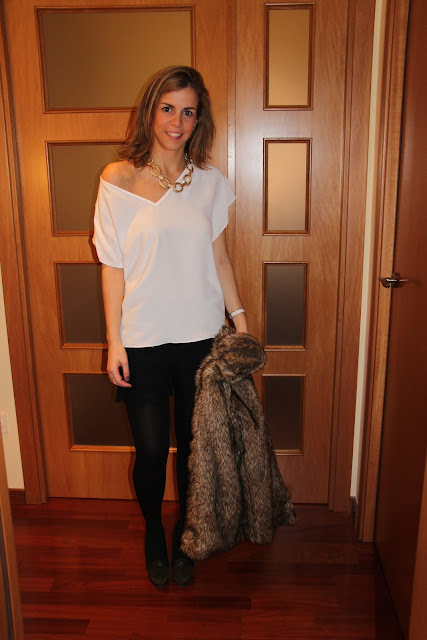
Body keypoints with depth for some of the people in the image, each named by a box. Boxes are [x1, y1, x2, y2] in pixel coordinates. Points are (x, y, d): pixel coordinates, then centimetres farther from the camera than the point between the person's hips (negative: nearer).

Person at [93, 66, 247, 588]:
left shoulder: (210, 182, 4)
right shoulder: (118, 179, -4)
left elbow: (219, 258, 9)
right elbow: (113, 266, -4)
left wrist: (241, 321, 6)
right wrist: (114, 341, -6)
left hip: (201, 337, 2)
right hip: (143, 340, -2)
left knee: (193, 445, 13)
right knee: (151, 450, 9)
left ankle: (185, 537, 39)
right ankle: (153, 534, 38)